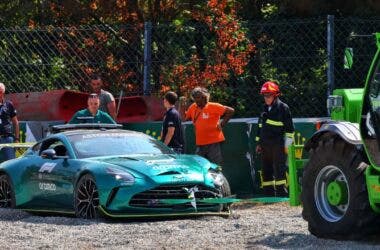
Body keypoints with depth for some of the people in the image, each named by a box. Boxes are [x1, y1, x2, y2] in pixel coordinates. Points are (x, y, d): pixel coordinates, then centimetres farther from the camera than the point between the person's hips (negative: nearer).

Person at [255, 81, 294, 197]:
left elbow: (289, 127, -3)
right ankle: (269, 195, 12)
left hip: (278, 145, -7)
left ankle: (282, 194, -8)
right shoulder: (265, 108, 18)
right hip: (265, 146, 7)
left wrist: (287, 144, -8)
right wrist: (258, 143, 20)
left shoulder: (283, 108, -2)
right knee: (266, 171, 7)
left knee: (279, 170, -9)